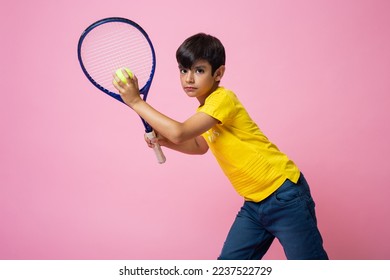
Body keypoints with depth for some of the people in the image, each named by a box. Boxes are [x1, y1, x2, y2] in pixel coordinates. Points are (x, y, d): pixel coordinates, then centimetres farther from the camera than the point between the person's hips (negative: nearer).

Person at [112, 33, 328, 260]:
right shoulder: (206, 109, 9)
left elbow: (179, 132, -27)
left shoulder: (222, 98, -18)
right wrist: (164, 140, 10)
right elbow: (200, 145, 26)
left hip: (284, 194, -9)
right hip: (254, 203, 9)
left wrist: (136, 102, -19)